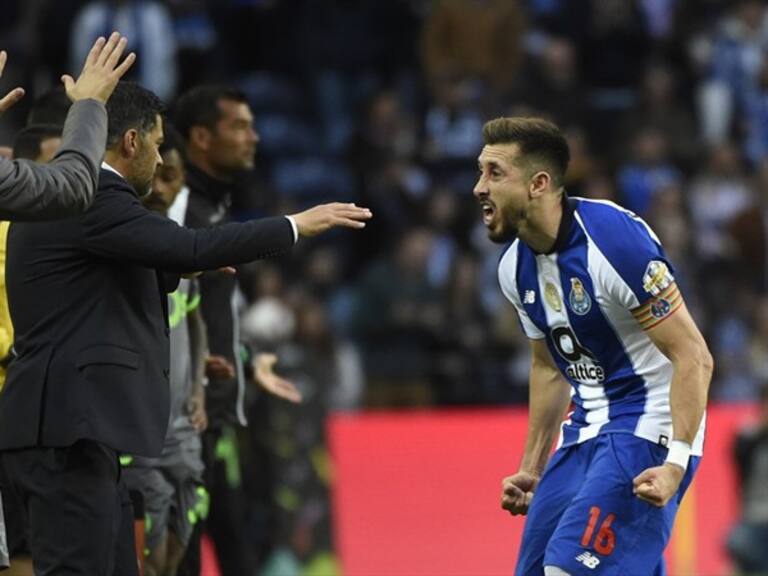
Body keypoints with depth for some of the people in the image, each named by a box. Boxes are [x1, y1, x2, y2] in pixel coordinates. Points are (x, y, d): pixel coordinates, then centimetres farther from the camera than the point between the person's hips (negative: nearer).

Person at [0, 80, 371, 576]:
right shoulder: (94, 198, -12)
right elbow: (191, 248, -20)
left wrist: (177, 268, 28)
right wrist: (297, 225, -11)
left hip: (72, 428, 11)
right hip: (66, 428, -11)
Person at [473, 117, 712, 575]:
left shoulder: (615, 240, -21)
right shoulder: (516, 267, 4)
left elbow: (694, 358, -21)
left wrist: (676, 462, -28)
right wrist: (532, 469, 22)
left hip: (648, 429, -9)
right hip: (585, 433, 9)